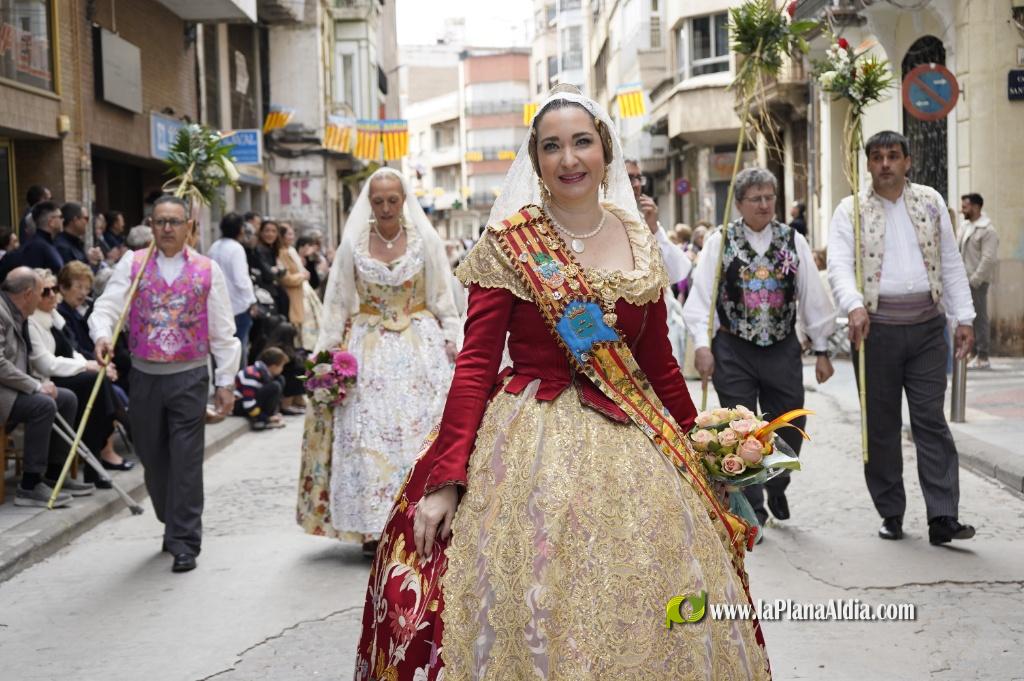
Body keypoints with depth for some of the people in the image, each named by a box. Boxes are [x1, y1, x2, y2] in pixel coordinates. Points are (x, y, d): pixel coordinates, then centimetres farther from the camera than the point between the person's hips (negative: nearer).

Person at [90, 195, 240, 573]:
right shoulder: (132, 264, 4)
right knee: (153, 458, 12)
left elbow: (222, 331, 4)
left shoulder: (207, 270, 3)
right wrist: (102, 335, -30)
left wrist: (226, 381, 1)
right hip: (145, 376, 2)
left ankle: (184, 542, 3)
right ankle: (172, 525, 32)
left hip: (189, 376, -2)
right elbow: (106, 306, -8)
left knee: (185, 462, -4)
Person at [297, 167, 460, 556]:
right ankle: (372, 527, 3)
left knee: (420, 429, -4)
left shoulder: (426, 240, 2)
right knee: (366, 433, -3)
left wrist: (450, 341, -2)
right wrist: (328, 351, 0)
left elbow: (443, 298, 5)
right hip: (368, 350, 0)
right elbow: (337, 304, 5)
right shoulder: (353, 245, 3)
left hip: (421, 346, 0)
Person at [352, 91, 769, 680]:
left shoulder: (639, 240, 7)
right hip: (533, 442, -4)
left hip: (631, 446, 4)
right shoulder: (508, 244, -5)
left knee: (643, 612, 10)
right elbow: (476, 365, -10)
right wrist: (446, 479, -17)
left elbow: (658, 360, 13)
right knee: (533, 614, 1)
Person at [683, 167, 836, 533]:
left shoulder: (794, 241, 6)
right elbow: (701, 297, -4)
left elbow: (813, 297, 8)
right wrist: (702, 345, -15)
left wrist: (822, 350, 7)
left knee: (789, 429, 7)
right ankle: (752, 511, 11)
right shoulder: (720, 242, 0)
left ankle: (776, 487, 36)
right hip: (733, 351, -2)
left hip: (783, 349, 2)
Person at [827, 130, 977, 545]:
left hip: (927, 326, 1)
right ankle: (891, 514, 15)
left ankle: (943, 517, -4)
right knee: (881, 425, 5)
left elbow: (951, 263, 11)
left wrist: (964, 317, 4)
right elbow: (839, 266, -10)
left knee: (931, 420, -3)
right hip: (876, 327, -1)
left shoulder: (931, 201, 11)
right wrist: (854, 305, -28)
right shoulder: (851, 210, 3)